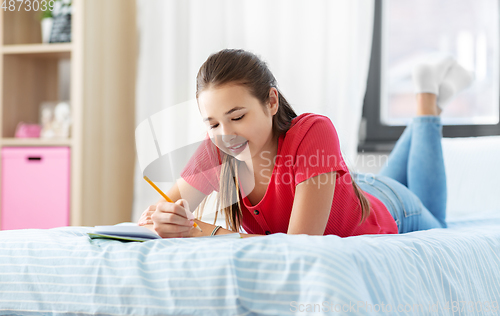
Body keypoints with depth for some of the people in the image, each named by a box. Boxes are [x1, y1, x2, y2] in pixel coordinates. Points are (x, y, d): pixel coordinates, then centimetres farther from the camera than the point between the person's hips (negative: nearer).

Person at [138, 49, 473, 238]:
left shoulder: (314, 131, -47)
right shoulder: (216, 149, -32)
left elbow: (303, 244, -50)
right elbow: (159, 210, -22)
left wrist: (206, 232, -53)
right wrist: (165, 218, -47)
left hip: (390, 210, -4)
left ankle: (428, 102, 38)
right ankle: (425, 119, 50)